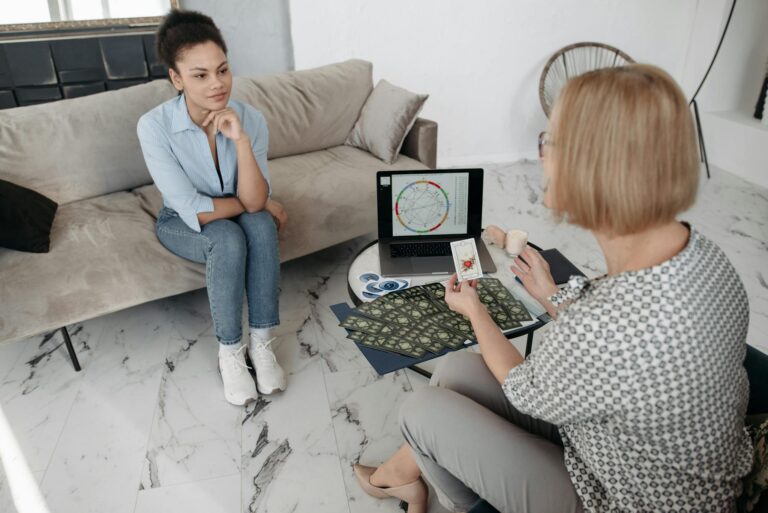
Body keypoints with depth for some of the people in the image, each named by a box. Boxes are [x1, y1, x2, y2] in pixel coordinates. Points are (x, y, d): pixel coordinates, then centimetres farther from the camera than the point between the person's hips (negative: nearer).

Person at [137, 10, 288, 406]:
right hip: (182, 224, -2)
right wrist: (264, 204, -20)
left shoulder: (250, 118, -19)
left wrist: (240, 141, -39)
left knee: (261, 225, -30)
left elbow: (254, 201, -26)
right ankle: (229, 352, -16)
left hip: (239, 220, 3)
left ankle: (261, 342, -20)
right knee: (228, 237, -33)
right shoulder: (154, 126, -26)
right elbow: (193, 210, -28)